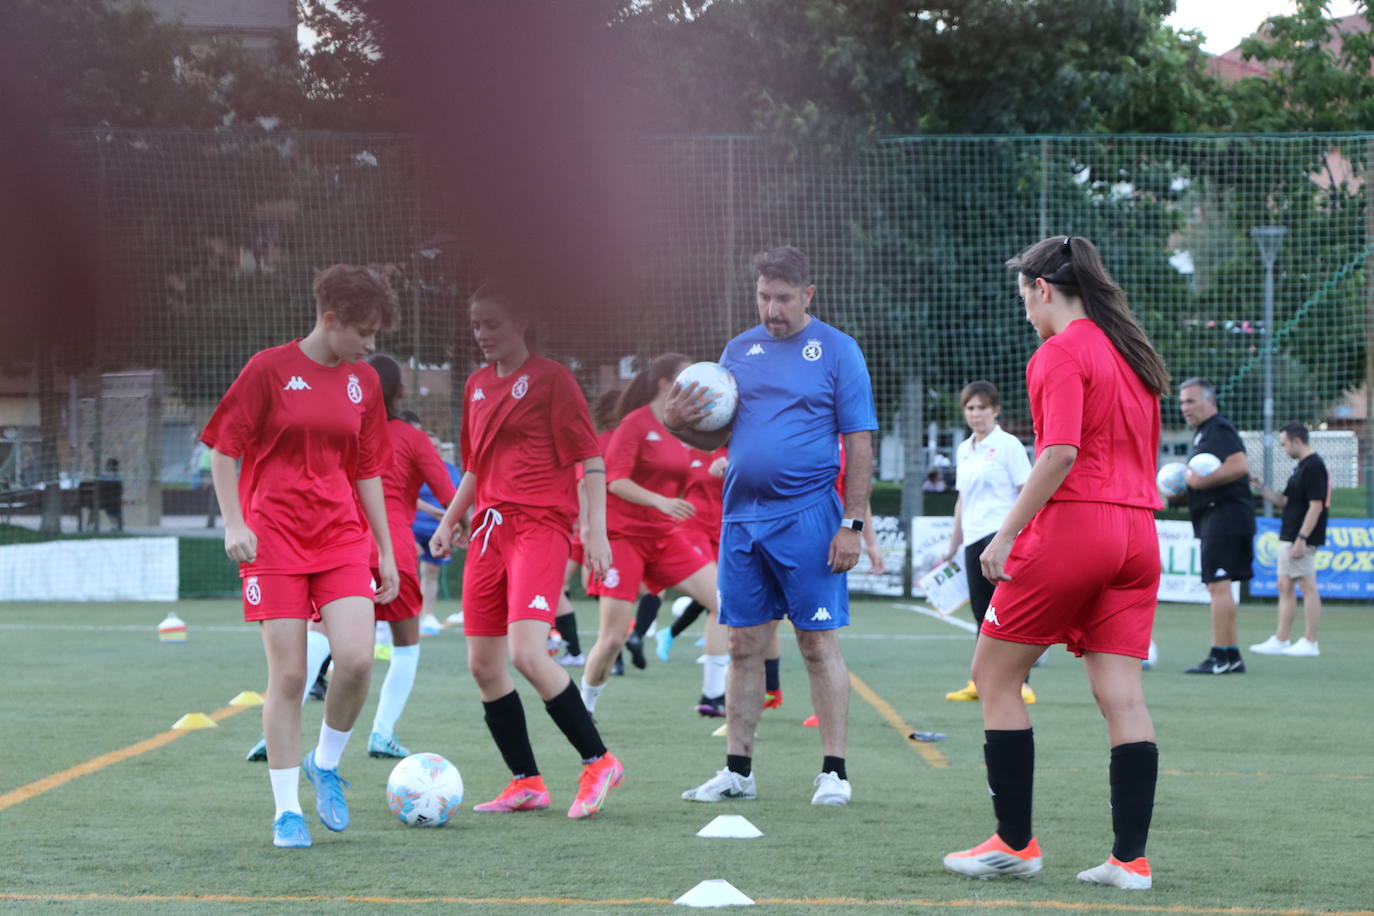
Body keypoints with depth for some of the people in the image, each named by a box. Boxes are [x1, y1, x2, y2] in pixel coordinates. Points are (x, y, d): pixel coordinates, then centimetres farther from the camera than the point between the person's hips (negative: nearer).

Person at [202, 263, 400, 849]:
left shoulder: (363, 382, 10)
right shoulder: (269, 370, -4)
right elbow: (223, 450, 0)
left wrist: (386, 552, 15)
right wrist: (234, 524, -10)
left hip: (342, 538, 4)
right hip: (274, 539, -4)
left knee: (356, 659, -15)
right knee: (288, 676, -5)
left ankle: (326, 765, 11)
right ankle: (287, 811, 6)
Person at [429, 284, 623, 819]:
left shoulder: (550, 378, -5)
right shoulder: (478, 386, 17)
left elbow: (590, 457, -7)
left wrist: (596, 530, -14)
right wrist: (449, 522, 22)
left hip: (539, 525, -8)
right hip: (489, 529, 8)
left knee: (527, 653, -22)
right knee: (483, 665, 4)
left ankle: (598, 762, -8)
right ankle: (526, 783, 13)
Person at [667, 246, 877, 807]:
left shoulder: (836, 350, -1)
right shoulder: (739, 350, 12)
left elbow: (859, 444, -4)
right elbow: (719, 436, 17)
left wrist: (853, 523, -10)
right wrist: (681, 425, -5)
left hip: (807, 518, -5)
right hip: (741, 517, 5)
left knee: (818, 643, -3)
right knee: (744, 645, 6)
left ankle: (834, 773, 1)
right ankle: (737, 771, 11)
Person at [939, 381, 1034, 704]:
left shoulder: (1008, 445, -2)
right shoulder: (964, 450, 18)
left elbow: (1026, 494, -6)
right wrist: (953, 547, 25)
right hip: (974, 539, 7)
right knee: (982, 613, 7)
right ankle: (980, 682, 11)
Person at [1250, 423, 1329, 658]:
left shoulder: (1314, 467, -15)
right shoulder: (1301, 467, 17)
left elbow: (1316, 506, -21)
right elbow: (1284, 501, 22)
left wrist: (1301, 539, -23)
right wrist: (1261, 487, 11)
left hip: (1303, 539, -11)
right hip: (1288, 538, 11)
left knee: (1307, 586, -7)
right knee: (1285, 587, 11)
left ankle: (1309, 643, -4)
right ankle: (1281, 640, 13)